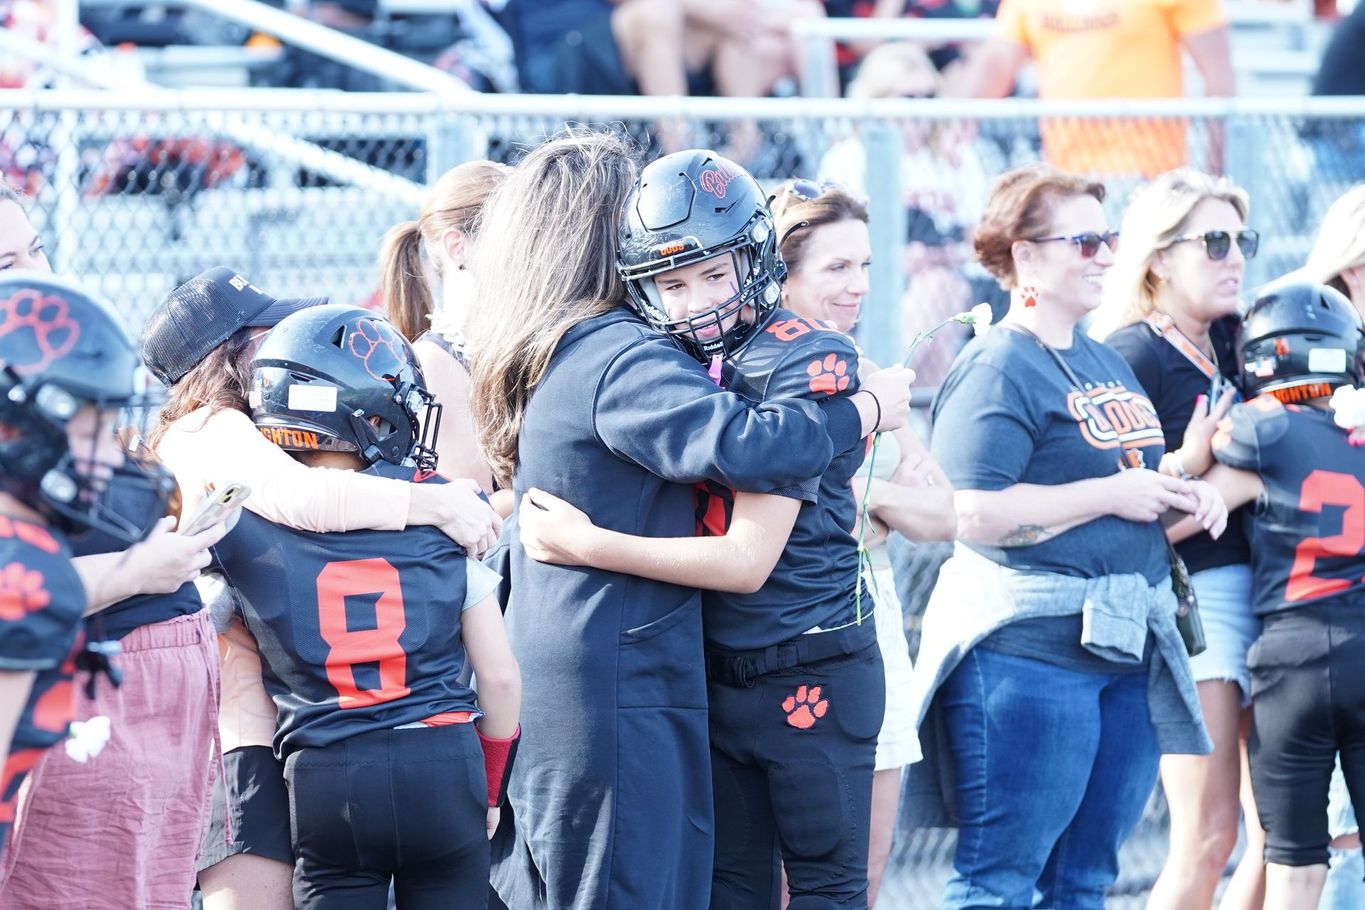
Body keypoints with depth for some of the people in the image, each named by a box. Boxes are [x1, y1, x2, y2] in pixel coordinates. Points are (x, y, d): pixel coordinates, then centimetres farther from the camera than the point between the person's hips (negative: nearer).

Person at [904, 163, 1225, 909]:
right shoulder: (998, 367, -10)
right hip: (1027, 649, -9)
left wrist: (1185, 496, 7)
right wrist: (1113, 494, -16)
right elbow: (972, 514, -21)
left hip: (1124, 644, 9)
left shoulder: (1105, 363, 17)